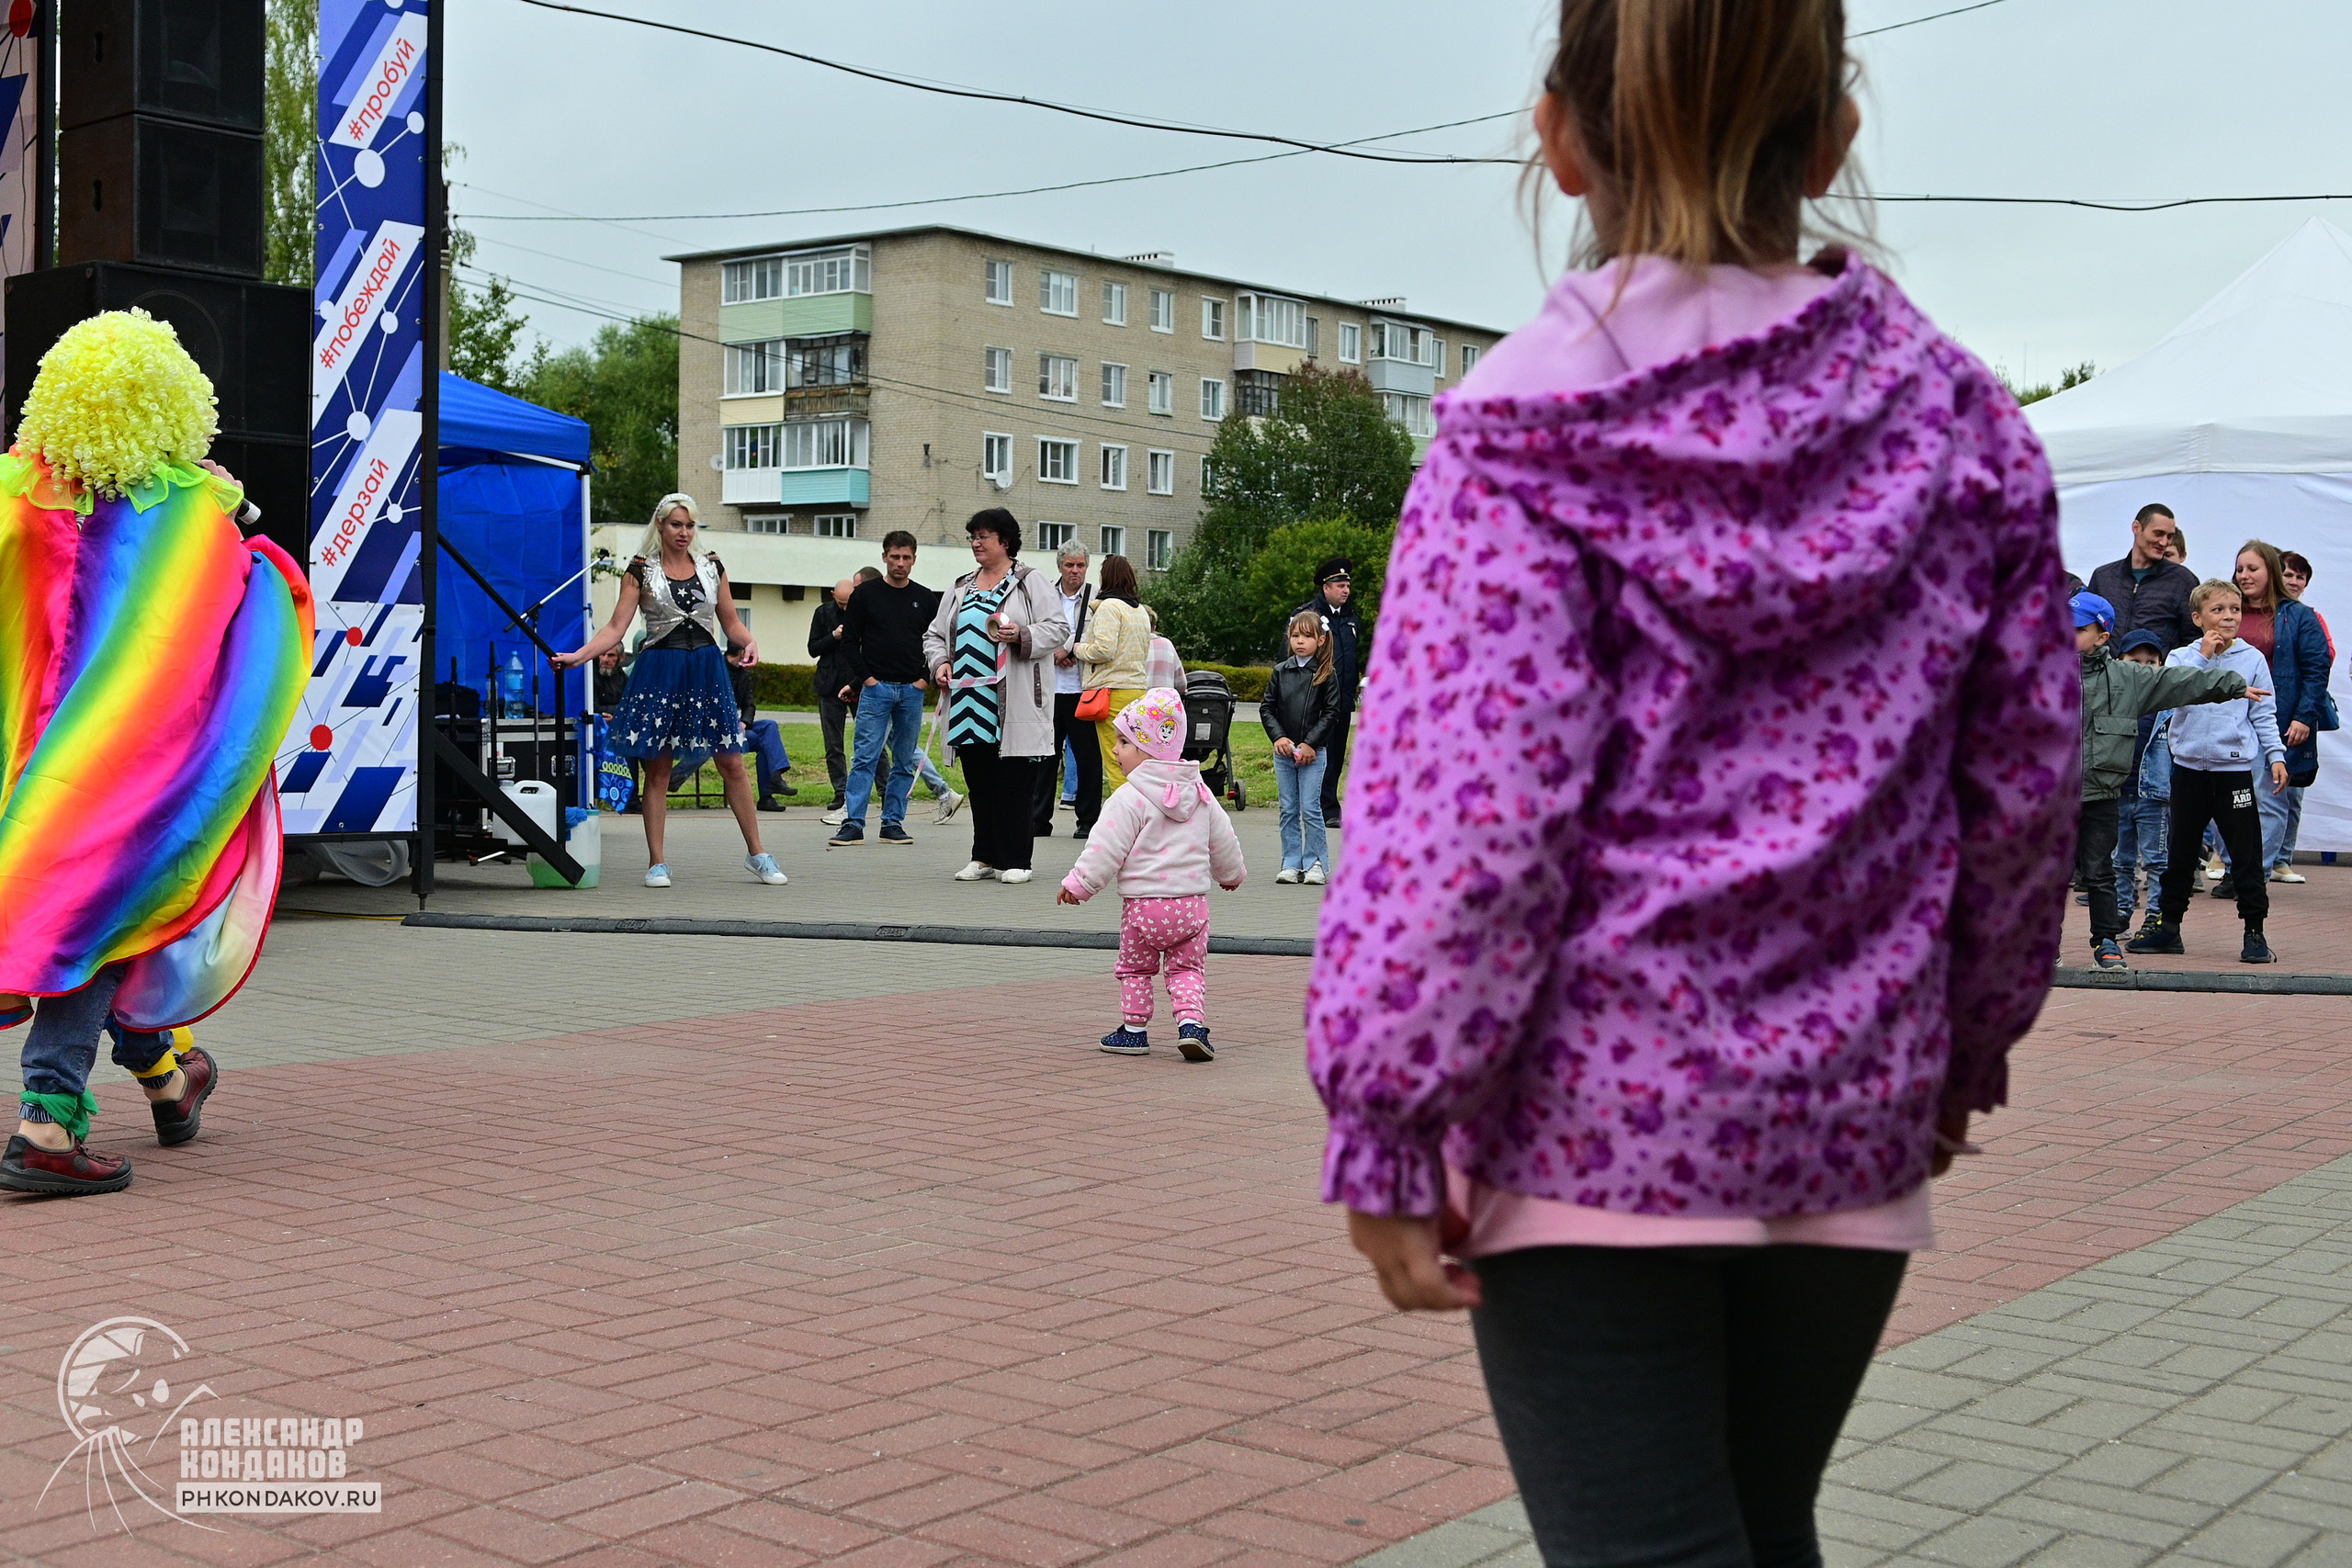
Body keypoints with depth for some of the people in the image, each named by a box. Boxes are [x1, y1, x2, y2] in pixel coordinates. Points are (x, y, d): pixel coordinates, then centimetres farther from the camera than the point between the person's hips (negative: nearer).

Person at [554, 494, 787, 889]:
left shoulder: (712, 568, 10)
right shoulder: (641, 571, 2)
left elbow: (731, 622, 15)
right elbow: (616, 627, -3)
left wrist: (749, 643, -6)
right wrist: (577, 655, -16)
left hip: (708, 671, 2)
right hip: (659, 671, -2)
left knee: (732, 764, 0)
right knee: (658, 769, 1)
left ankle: (756, 853, 9)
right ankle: (657, 861, 8)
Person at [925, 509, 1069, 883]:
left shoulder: (1032, 583, 3)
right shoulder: (961, 587, 20)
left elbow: (1058, 628, -4)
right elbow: (935, 634, 23)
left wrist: (1022, 635, -20)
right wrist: (940, 662, 4)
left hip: (1014, 706, -6)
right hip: (968, 702, 6)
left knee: (1015, 785, -6)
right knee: (979, 784, 8)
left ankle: (1014, 861, 0)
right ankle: (984, 858, 15)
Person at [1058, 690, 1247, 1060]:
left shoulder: (1129, 798, -13)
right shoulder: (1200, 794, 8)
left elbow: (1106, 849, -14)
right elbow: (1223, 840, 18)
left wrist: (1079, 883, -4)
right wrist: (1230, 873, 36)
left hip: (1144, 903, -4)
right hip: (1192, 903, 4)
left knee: (1135, 968, 13)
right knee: (1188, 968, 13)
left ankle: (1134, 1030, 19)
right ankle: (1192, 1022, -6)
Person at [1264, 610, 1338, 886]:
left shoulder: (1326, 675, -2)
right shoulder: (1280, 672, 6)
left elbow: (1331, 712, -5)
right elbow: (1266, 708, 6)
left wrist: (1310, 743, -12)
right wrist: (1278, 737, -8)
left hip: (1313, 752, -3)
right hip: (1283, 750, 3)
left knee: (1310, 808, -5)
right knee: (1288, 809, 6)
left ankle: (1314, 863, 4)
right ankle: (1291, 863, 11)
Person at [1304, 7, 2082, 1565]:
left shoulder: (1524, 437, -10)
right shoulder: (1961, 423, 3)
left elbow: (1464, 810, -16)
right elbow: (2024, 781, 8)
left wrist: (1387, 1122, -10)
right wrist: (1968, 1039, 22)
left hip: (1592, 1106, -4)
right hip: (1848, 1106, 5)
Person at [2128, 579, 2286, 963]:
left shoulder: (2253, 659, 3)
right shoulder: (2182, 657, 4)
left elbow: (2265, 713, 5)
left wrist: (2276, 755, -3)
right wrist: (2203, 657, -17)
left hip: (2236, 768, -1)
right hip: (2190, 765, 1)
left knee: (2246, 850, -2)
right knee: (2180, 848, 11)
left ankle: (2255, 930, 5)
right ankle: (2167, 924, 21)